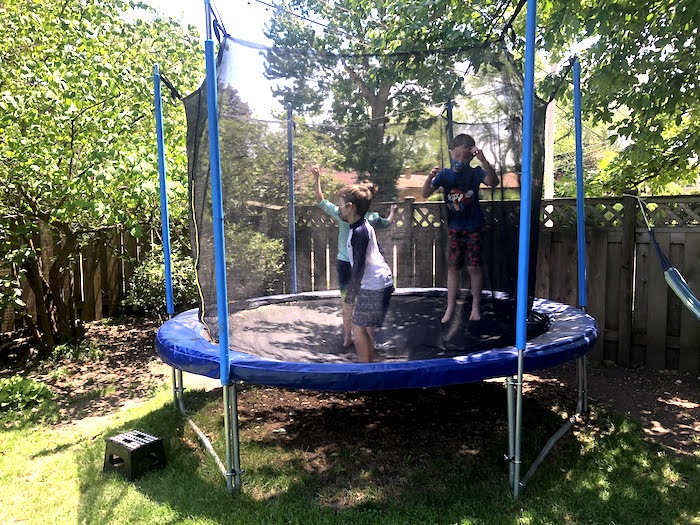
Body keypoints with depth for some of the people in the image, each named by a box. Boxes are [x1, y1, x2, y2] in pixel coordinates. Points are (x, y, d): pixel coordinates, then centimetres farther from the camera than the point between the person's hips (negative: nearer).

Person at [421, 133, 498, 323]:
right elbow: (426, 194, -9)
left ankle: (475, 306, 16)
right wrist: (430, 177, -28)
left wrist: (483, 160, -36)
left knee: (474, 266, 1)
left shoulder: (475, 173, -5)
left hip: (473, 227, -2)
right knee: (452, 267, 7)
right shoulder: (445, 174, -2)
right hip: (454, 228, 2)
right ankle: (450, 308, 17)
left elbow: (493, 182, -24)